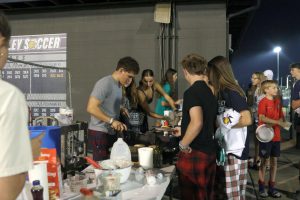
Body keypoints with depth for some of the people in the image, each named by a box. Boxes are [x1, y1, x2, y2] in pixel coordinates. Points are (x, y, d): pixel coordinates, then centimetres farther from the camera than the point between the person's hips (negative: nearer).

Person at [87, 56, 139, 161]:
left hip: (111, 133, 8)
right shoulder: (105, 83, -15)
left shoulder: (119, 85, 12)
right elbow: (91, 108, -22)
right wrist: (111, 121, -24)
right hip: (99, 133, -8)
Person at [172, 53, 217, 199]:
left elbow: (197, 123, -29)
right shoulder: (210, 92, 11)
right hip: (209, 151, 8)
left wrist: (183, 145, -15)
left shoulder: (191, 92, -16)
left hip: (194, 153, -8)